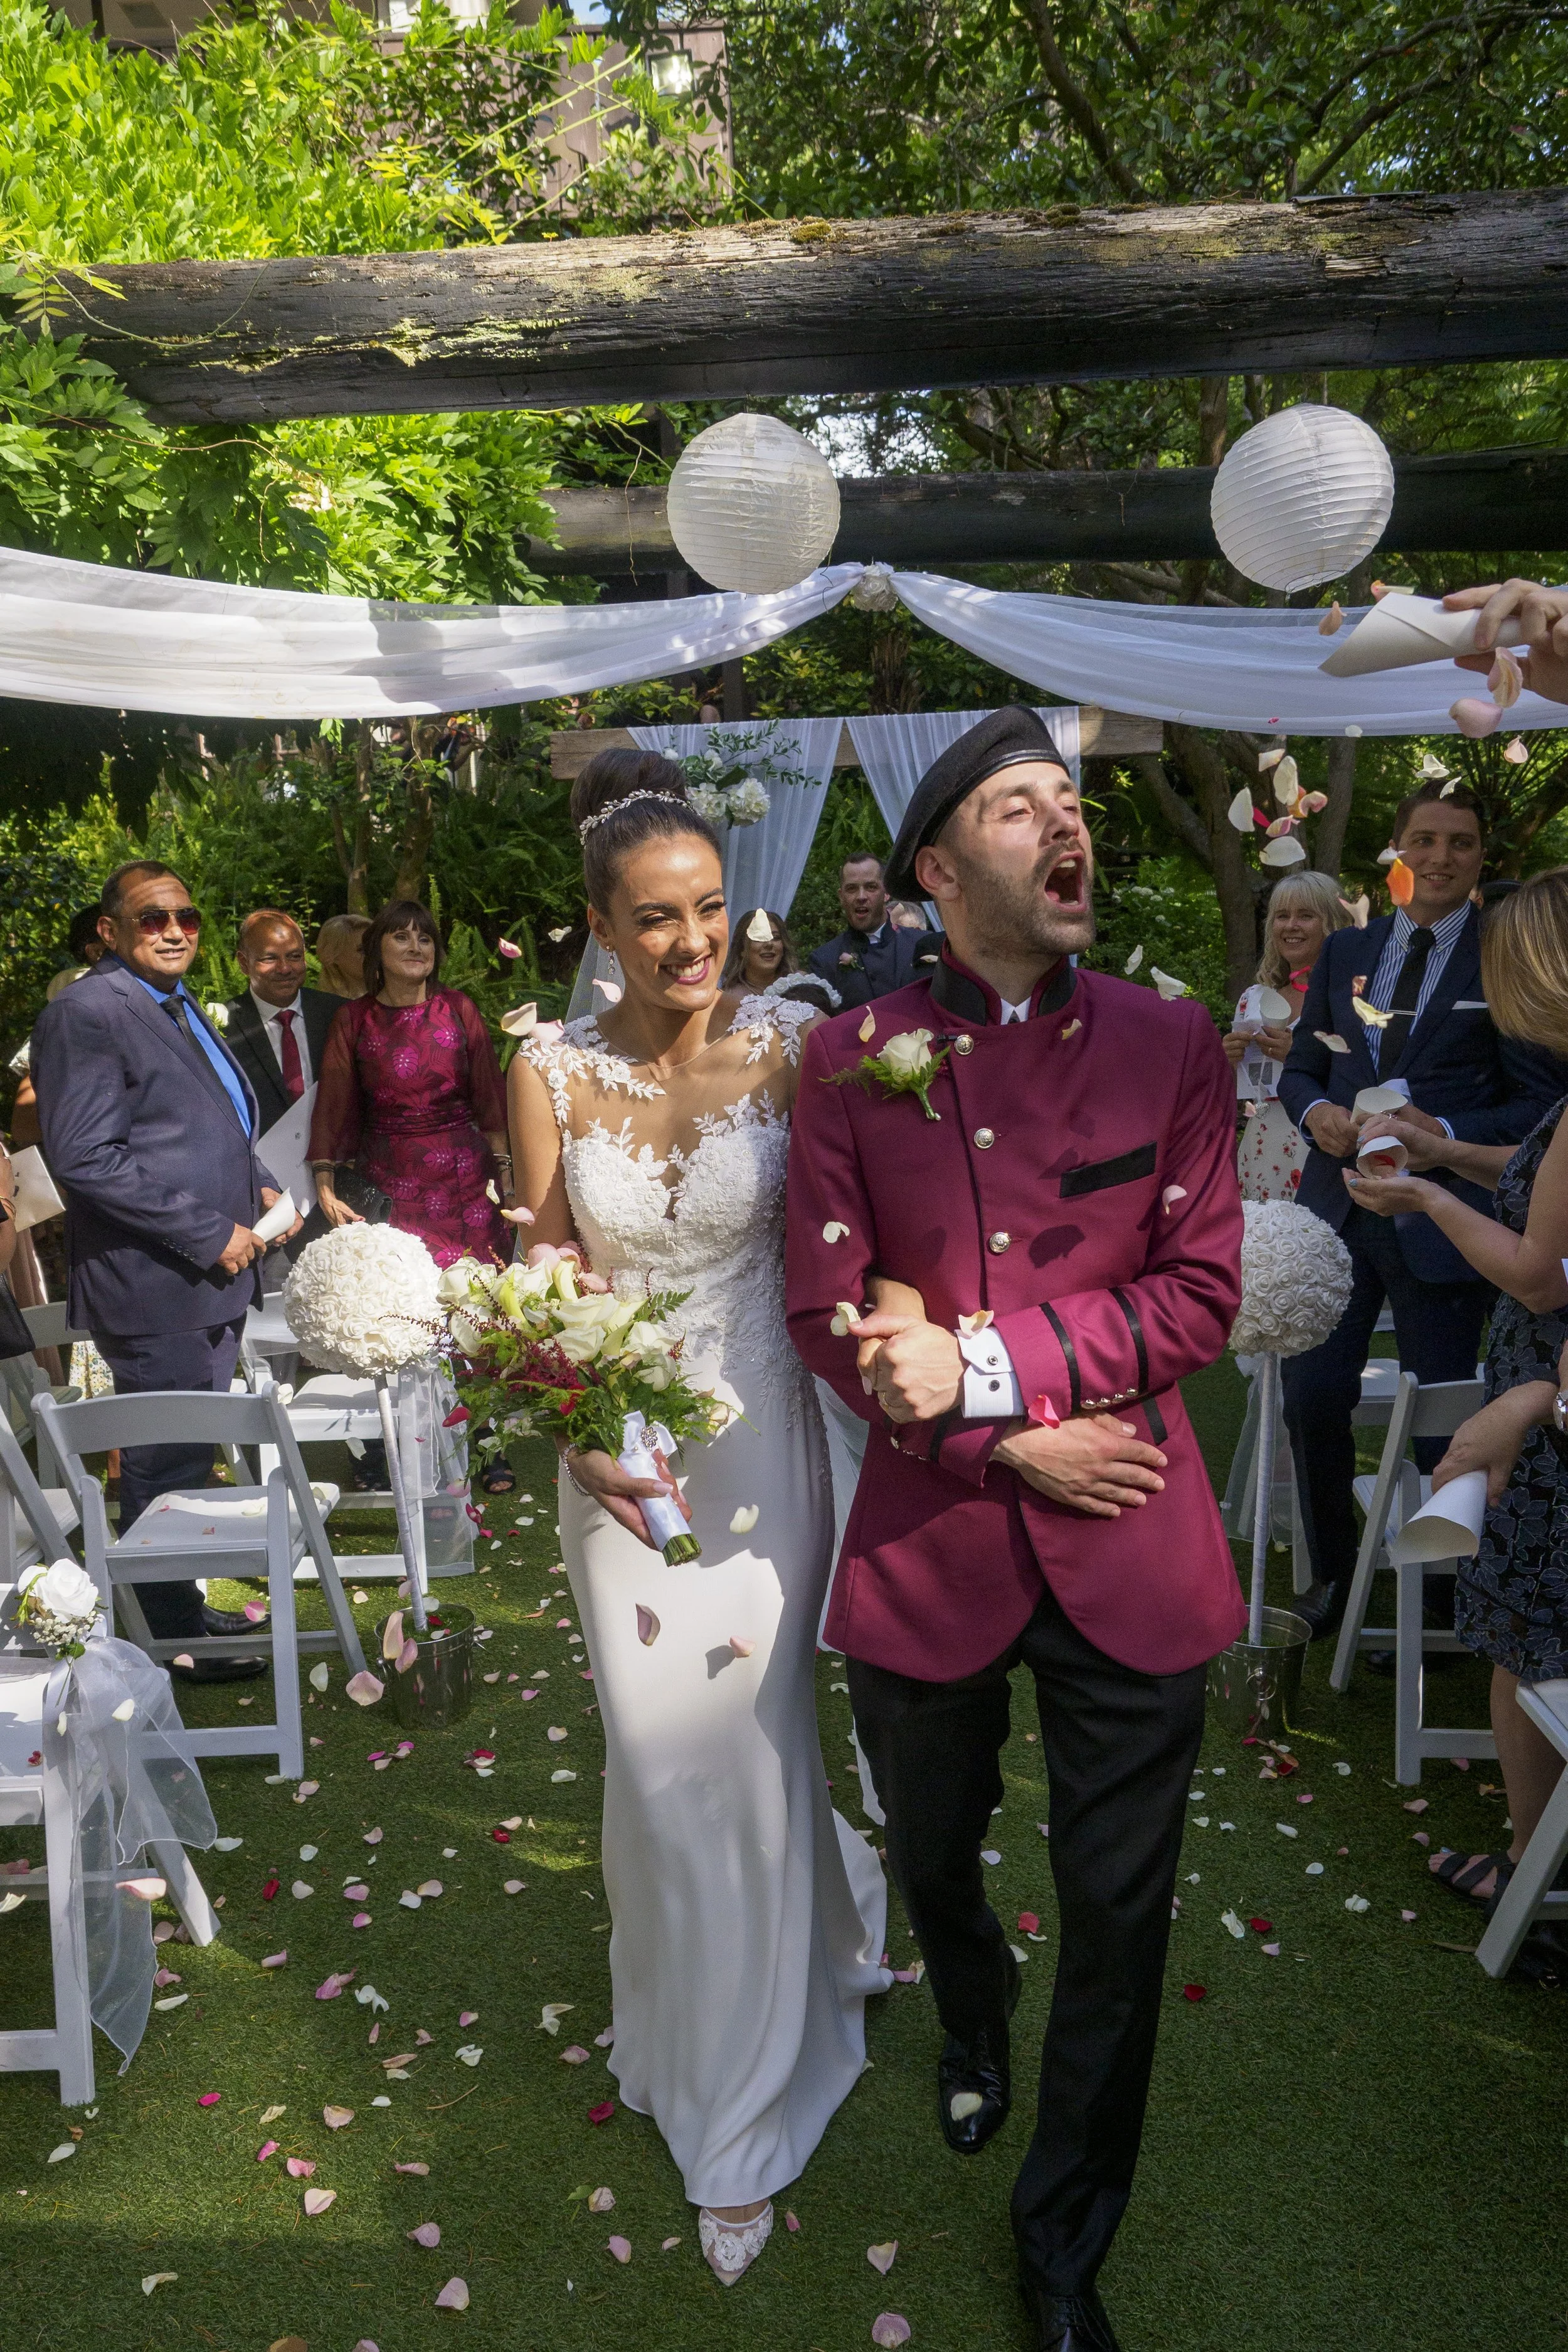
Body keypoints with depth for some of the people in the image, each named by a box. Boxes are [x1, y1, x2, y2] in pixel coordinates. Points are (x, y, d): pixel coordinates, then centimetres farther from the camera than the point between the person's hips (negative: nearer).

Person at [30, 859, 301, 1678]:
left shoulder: (180, 1007, 17)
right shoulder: (87, 1011, -13)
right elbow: (83, 1158, -20)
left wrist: (257, 1187, 9)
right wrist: (209, 1234, -19)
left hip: (214, 1277, 9)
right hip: (154, 1288, -9)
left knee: (191, 1458, 18)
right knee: (165, 1467, 2)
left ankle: (186, 1608, 32)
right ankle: (174, 1641, 17)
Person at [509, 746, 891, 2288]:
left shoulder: (788, 1044, -10)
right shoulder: (552, 1071, -7)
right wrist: (578, 1437, -13)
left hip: (760, 1439, -1)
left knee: (742, 1749, 7)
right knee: (660, 1757, 15)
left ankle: (740, 2118, 32)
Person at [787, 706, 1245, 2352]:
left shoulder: (1171, 1045, -1)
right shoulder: (849, 1057, -3)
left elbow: (1199, 1294, -6)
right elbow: (824, 1312, -6)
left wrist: (984, 1361, -17)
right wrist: (1015, 1445, -14)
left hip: (1131, 1560, 0)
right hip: (925, 1547, 0)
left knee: (1118, 1920, 13)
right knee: (932, 1866, 23)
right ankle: (973, 2030, 60)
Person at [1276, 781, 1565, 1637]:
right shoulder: (1344, 952, 10)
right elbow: (1300, 1065, 15)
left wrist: (1445, 1135, -19)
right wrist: (1317, 1111, -7)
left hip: (1439, 1221, -4)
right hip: (1335, 1210, 4)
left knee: (1440, 1418, 6)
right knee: (1311, 1398, 5)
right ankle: (1332, 1574, 28)